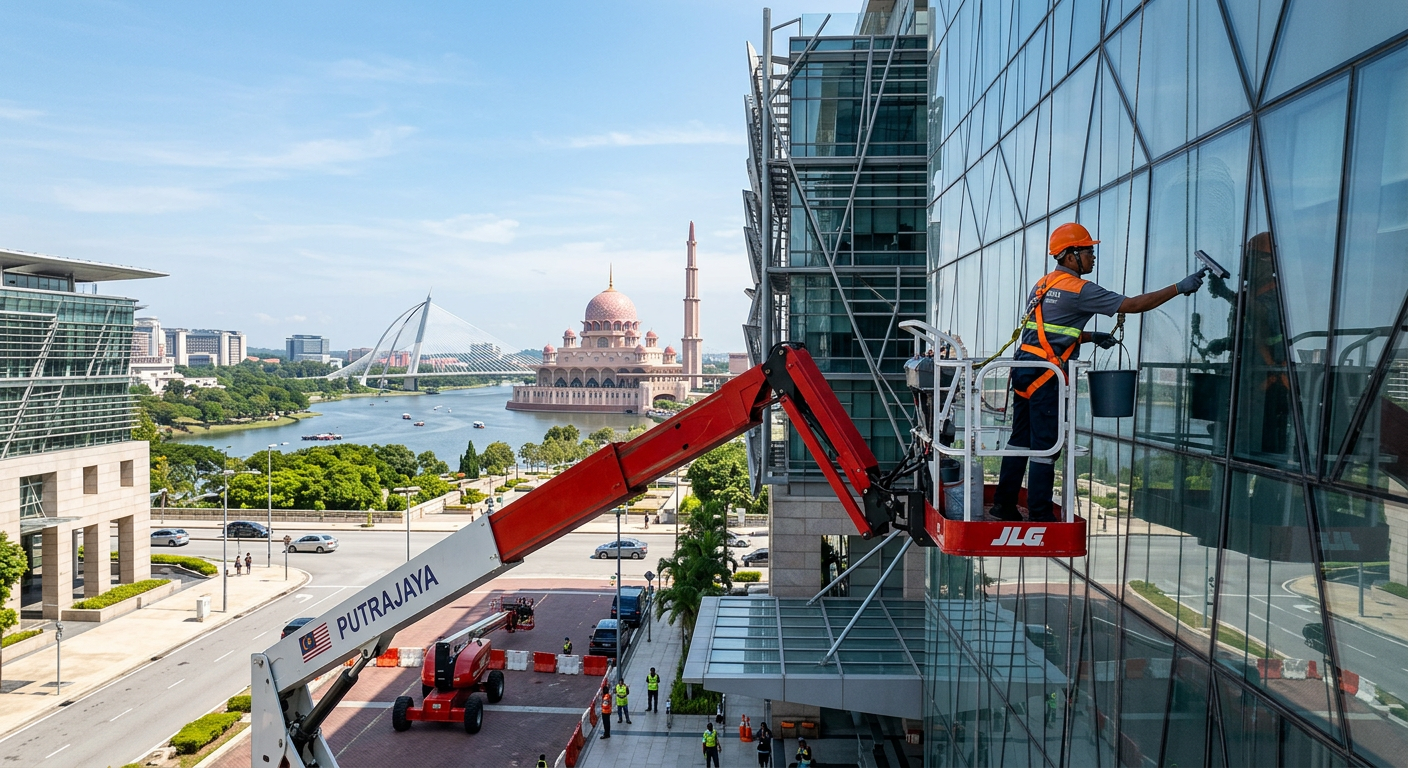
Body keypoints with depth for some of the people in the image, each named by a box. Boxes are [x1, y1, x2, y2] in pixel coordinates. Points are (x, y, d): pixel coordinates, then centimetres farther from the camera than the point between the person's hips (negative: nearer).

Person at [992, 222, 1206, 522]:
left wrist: (1092, 337, 21)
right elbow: (1132, 305, -10)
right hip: (1044, 373, -9)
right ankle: (1040, 516, 3)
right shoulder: (1078, 289, -10)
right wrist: (1179, 288, -4)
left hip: (1023, 369, 9)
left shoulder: (1043, 284, 17)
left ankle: (1003, 505, 19)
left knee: (1021, 438, 14)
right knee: (1044, 444, -3)